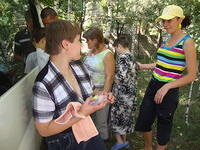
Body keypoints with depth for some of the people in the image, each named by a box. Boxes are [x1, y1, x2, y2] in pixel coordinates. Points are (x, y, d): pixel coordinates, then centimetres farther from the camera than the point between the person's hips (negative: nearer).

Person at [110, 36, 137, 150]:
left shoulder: (122, 57, -17)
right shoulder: (132, 56, 10)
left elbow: (121, 76, -25)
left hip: (122, 93, -8)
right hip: (131, 92, 8)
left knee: (117, 115, 6)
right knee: (126, 116, 17)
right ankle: (124, 140, 29)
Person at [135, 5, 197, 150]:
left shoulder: (187, 42, -13)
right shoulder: (168, 40, 8)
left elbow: (191, 75, -14)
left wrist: (166, 87, -21)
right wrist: (142, 66, 15)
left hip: (169, 91, -7)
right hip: (153, 85, 8)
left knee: (163, 125, 11)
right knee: (144, 121, 18)